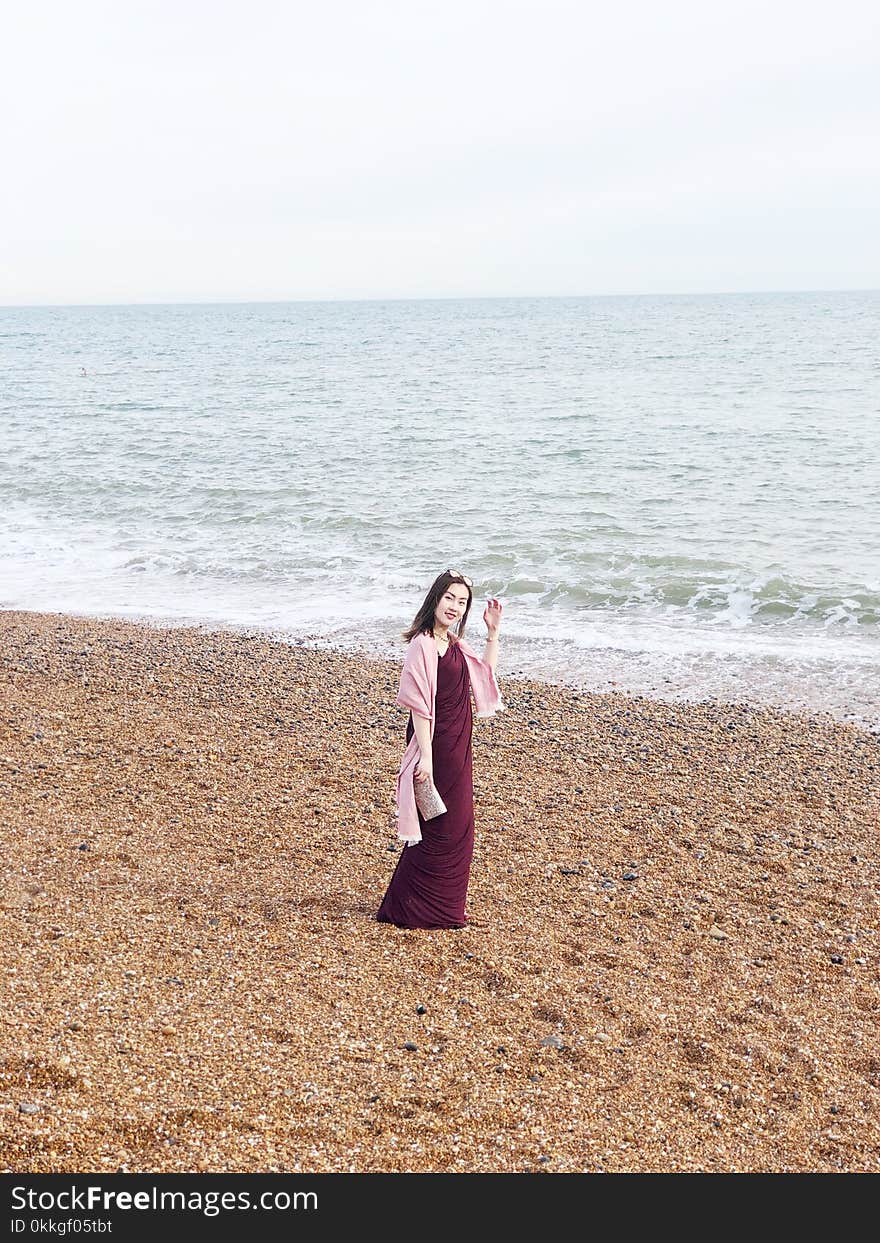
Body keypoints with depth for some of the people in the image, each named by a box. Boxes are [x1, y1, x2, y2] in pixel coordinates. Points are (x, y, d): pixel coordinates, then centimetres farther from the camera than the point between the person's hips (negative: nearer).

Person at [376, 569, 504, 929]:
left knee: (456, 827, 16)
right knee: (438, 828, -1)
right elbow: (419, 705, -21)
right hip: (435, 746, -9)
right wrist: (425, 757, -23)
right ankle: (407, 909, 12)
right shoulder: (423, 645, -18)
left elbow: (486, 672, 24)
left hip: (456, 747, 9)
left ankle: (444, 906, 30)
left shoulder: (455, 644, 8)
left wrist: (493, 632, 14)